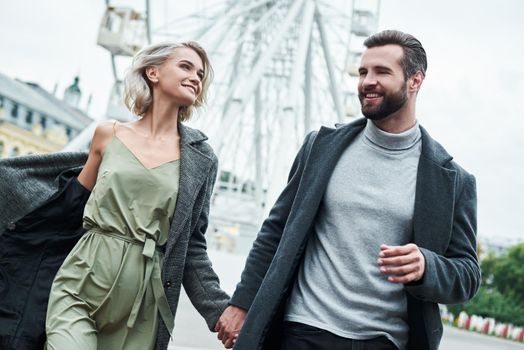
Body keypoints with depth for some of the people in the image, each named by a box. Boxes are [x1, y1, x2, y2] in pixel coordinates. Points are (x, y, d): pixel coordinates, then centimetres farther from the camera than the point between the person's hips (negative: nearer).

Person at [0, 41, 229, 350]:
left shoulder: (201, 159, 4)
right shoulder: (109, 135, 5)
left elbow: (192, 246, 5)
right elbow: (73, 200, 17)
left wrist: (221, 311, -4)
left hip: (142, 304, 1)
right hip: (82, 286, 0)